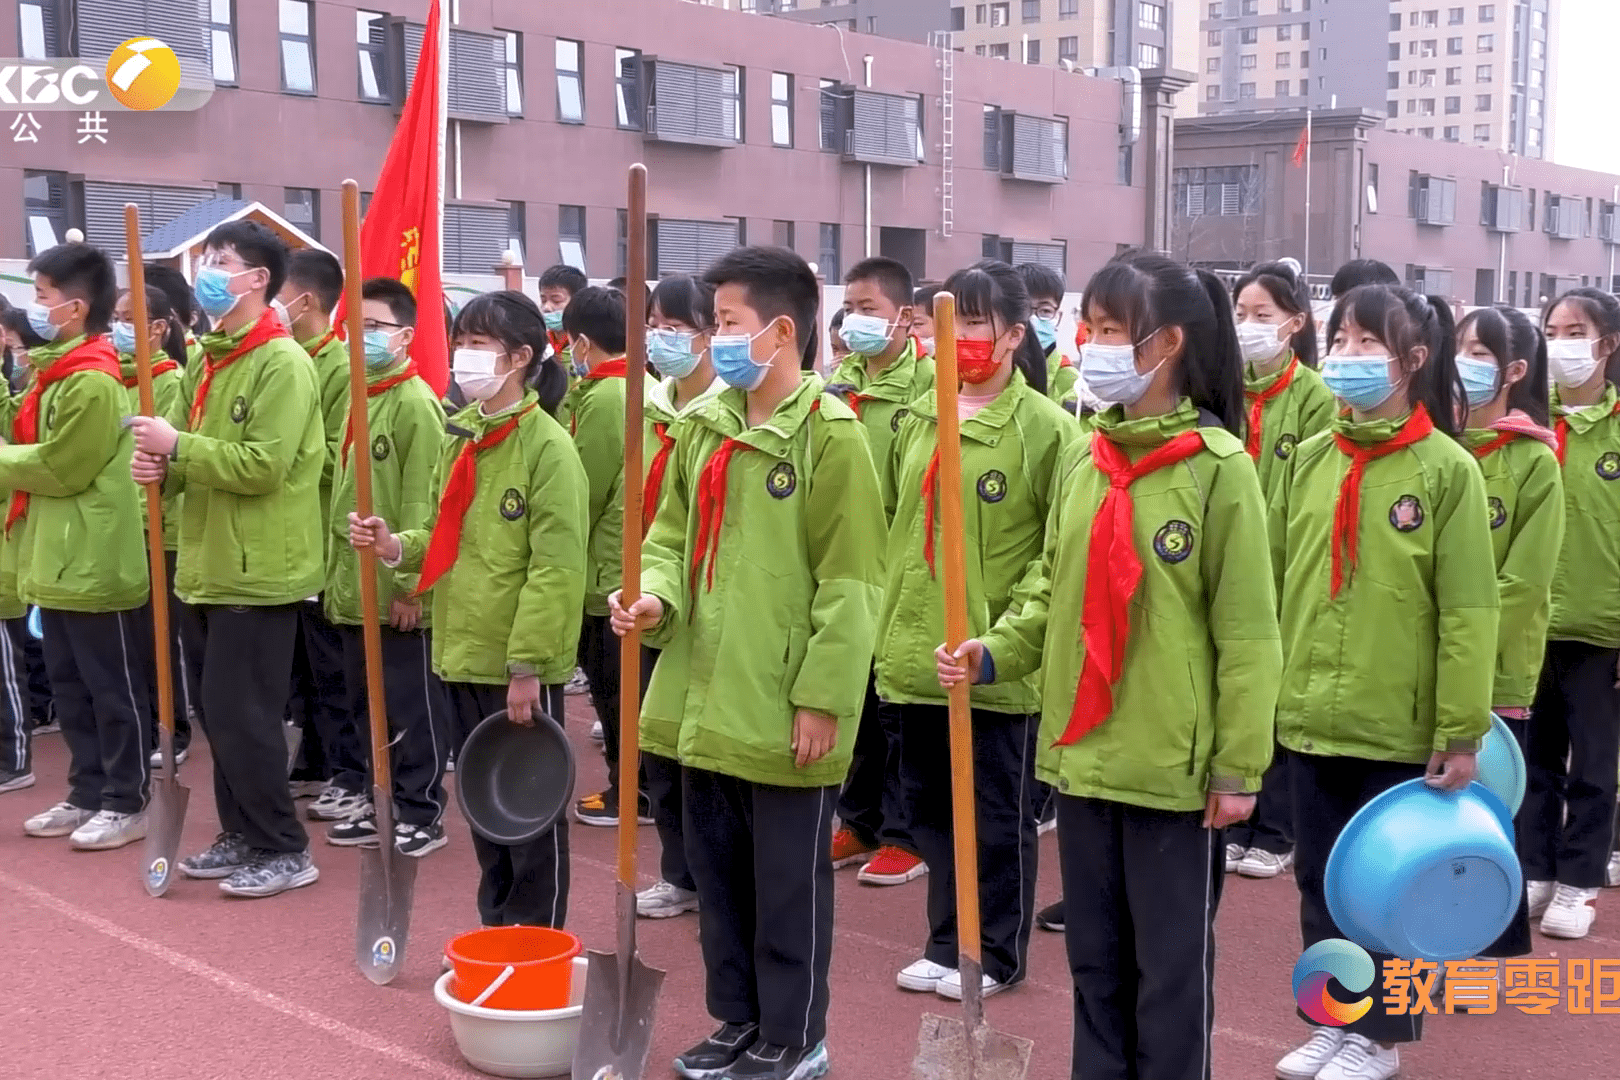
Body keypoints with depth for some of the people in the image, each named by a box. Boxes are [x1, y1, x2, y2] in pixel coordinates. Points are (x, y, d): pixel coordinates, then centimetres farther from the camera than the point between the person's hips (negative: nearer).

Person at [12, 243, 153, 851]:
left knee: (113, 688, 1)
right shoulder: (55, 371, 14)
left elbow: (59, 469, -18)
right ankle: (87, 794, 25)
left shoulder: (91, 381, -17)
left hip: (94, 560, -10)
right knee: (70, 688, 15)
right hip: (57, 559, 10)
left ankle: (126, 803, 10)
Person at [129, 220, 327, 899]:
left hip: (258, 570, -9)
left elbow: (263, 464, -22)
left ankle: (285, 850, 5)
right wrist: (163, 467, -2)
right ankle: (242, 836, 26)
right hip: (213, 565, 9)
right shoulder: (206, 363, 14)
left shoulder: (282, 363, -13)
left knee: (241, 715, -6)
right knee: (221, 712, 14)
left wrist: (178, 446, -17)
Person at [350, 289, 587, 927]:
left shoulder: (547, 445, -14)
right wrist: (398, 547, -2)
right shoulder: (460, 436, 10)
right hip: (461, 654, 8)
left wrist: (527, 664, -20)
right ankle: (496, 927, 32)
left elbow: (556, 568, -18)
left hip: (520, 666, -8)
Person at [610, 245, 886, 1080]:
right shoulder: (704, 424, 8)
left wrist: (822, 697, -15)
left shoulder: (829, 432, -12)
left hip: (785, 708, -7)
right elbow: (672, 534, 15)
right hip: (706, 696, 7)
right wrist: (657, 597, -6)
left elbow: (849, 582, -13)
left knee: (788, 881, 7)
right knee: (718, 870, 17)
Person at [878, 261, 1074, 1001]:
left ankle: (997, 952, 24)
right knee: (930, 805, 16)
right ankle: (947, 943, 31)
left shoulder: (1044, 427, -9)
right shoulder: (918, 421, 9)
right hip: (915, 655, 6)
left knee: (997, 815, 8)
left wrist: (1012, 631, -18)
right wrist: (888, 620, 12)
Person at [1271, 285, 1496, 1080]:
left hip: (1400, 725, -4)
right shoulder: (1307, 461, 4)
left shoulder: (1448, 470, -9)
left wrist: (1461, 732, -12)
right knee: (1319, 878, 15)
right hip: (1310, 719, 4)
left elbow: (1468, 611, -10)